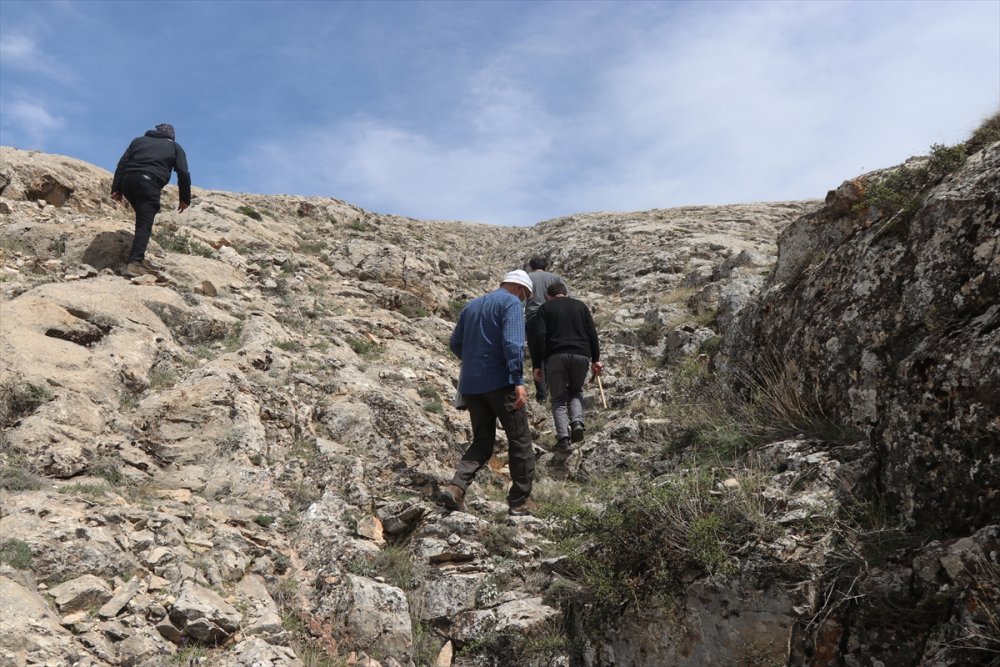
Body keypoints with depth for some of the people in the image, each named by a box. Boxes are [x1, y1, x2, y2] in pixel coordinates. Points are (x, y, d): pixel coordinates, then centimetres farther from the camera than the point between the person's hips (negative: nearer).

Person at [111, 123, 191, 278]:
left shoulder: (139, 140, 29)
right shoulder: (174, 147, 22)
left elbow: (122, 163, 17)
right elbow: (183, 173, 10)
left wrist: (116, 188, 12)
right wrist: (185, 198, 14)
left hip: (127, 180, 4)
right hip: (149, 183, -4)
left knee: (142, 219, 21)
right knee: (144, 224, -10)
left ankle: (138, 256, 14)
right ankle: (134, 262, -25)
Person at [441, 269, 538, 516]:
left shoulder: (471, 305, 18)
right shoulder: (511, 303, -4)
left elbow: (456, 344, 19)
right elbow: (512, 343, -18)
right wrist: (518, 381, -20)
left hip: (470, 385, 7)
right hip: (500, 382, -6)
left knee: (482, 441, 12)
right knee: (520, 440, 6)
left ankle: (456, 487, -8)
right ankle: (520, 501, 9)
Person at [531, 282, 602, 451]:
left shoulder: (545, 308, 9)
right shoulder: (580, 305, 16)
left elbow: (540, 337, -3)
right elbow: (592, 333, 9)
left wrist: (537, 365, -1)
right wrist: (595, 359, 13)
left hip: (556, 356, -2)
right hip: (581, 355, 2)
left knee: (559, 398, 9)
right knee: (576, 391, 23)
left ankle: (563, 437, -7)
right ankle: (577, 422, -3)